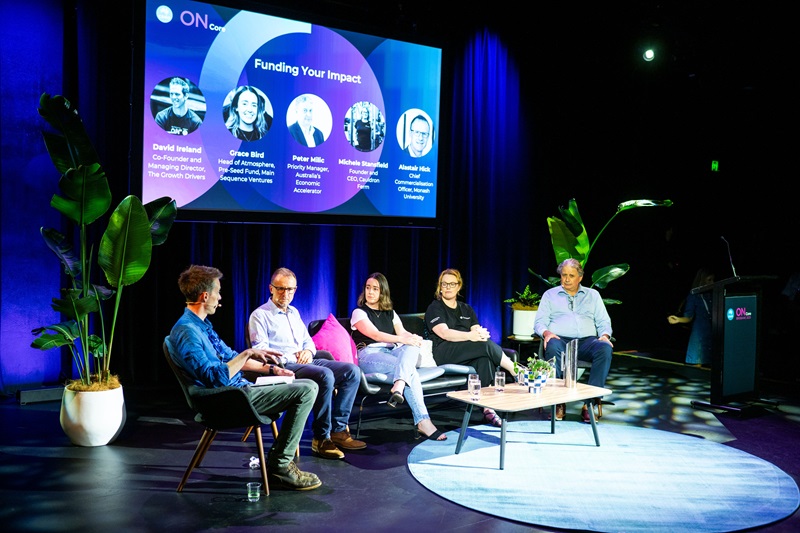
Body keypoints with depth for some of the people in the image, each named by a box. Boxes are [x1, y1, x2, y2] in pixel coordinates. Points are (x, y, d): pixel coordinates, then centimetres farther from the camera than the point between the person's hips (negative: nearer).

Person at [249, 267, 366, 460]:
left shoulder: (294, 312, 23)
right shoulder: (260, 315, -1)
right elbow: (262, 352, -11)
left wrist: (308, 351, 1)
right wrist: (293, 357, -18)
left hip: (306, 362, 8)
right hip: (283, 367, -8)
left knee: (352, 371, -10)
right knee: (325, 376, -34)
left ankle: (338, 430, -10)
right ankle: (321, 438, -21)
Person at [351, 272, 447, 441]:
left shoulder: (390, 313, 25)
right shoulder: (359, 312, 7)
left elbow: (403, 332, 8)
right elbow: (375, 335, -10)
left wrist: (413, 337, -19)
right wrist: (402, 339, -24)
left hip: (393, 353, 5)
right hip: (369, 355, -5)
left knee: (412, 347, -33)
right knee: (411, 370, -32)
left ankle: (398, 387, -55)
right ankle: (422, 422, -43)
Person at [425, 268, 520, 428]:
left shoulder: (466, 309, 26)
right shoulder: (434, 308, 7)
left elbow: (477, 330, 9)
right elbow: (445, 333, -11)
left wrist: (481, 333, -17)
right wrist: (470, 336, -27)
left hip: (468, 357, 5)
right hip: (444, 353, -5)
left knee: (485, 357, -32)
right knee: (486, 345, -28)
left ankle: (487, 407, -36)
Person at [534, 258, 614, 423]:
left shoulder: (593, 295, 24)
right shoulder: (550, 295, 20)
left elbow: (604, 321, 18)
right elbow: (539, 321, 11)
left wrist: (605, 335, -5)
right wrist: (546, 333, -12)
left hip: (587, 340, 2)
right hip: (560, 339, -1)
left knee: (605, 348, -33)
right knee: (553, 347, -39)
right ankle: (558, 402, -33)